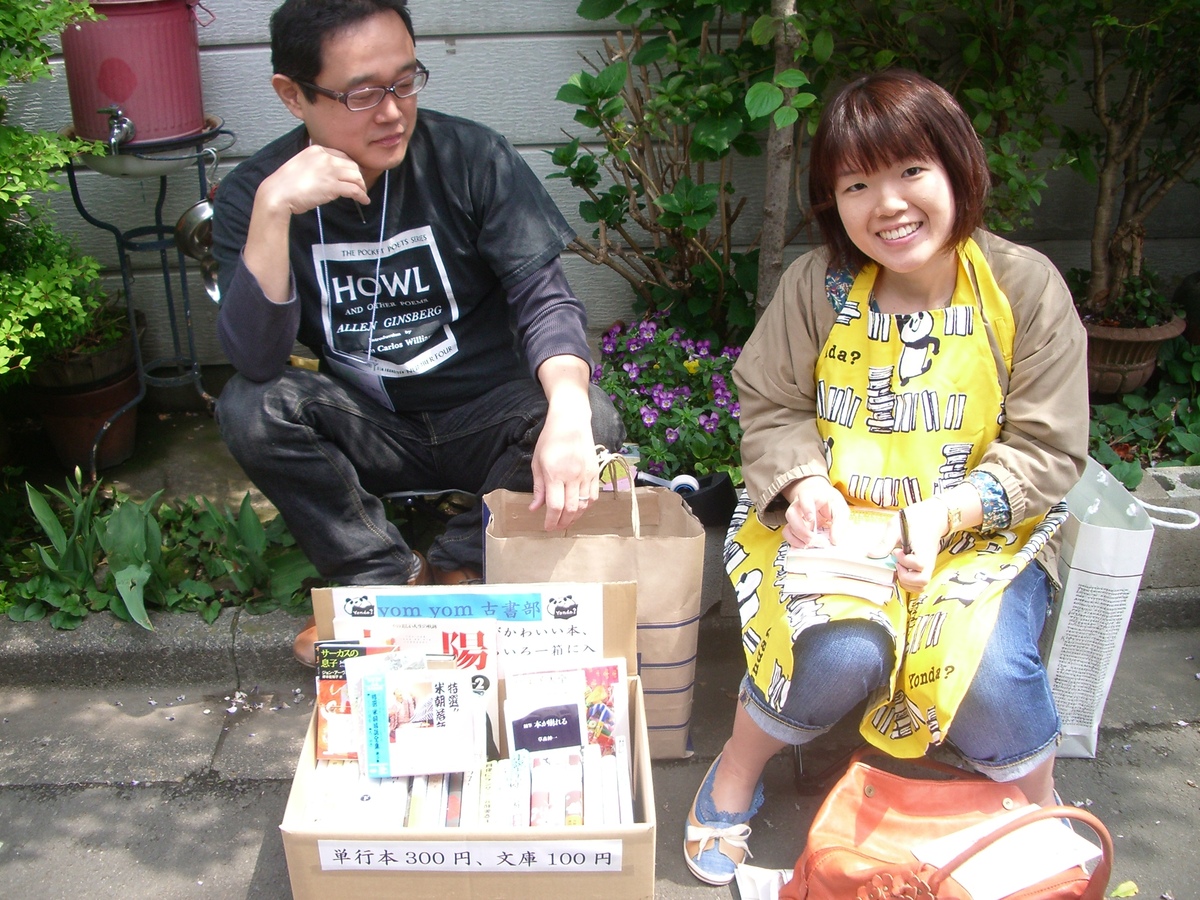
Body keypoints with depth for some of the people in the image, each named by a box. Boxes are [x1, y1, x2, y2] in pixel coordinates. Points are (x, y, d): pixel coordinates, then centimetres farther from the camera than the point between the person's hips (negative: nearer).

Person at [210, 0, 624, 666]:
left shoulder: (470, 156, -12)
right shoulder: (252, 193, -10)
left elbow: (543, 295, -18)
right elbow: (255, 360, -21)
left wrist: (568, 410, -39)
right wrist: (272, 210, -34)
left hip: (483, 418, 0)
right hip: (366, 430, 1)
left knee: (595, 421, -28)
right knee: (248, 409, -26)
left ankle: (457, 566, -8)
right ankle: (389, 578, -9)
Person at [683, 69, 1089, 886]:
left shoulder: (1027, 287, -5)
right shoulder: (819, 284, -4)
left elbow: (1048, 450, -4)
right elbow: (769, 407, 4)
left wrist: (947, 512, -20)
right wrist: (802, 483, -17)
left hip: (982, 533, 1)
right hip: (836, 522, 0)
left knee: (988, 675, -26)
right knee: (840, 654, -29)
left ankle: (1040, 814, 11)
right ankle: (737, 774, 4)